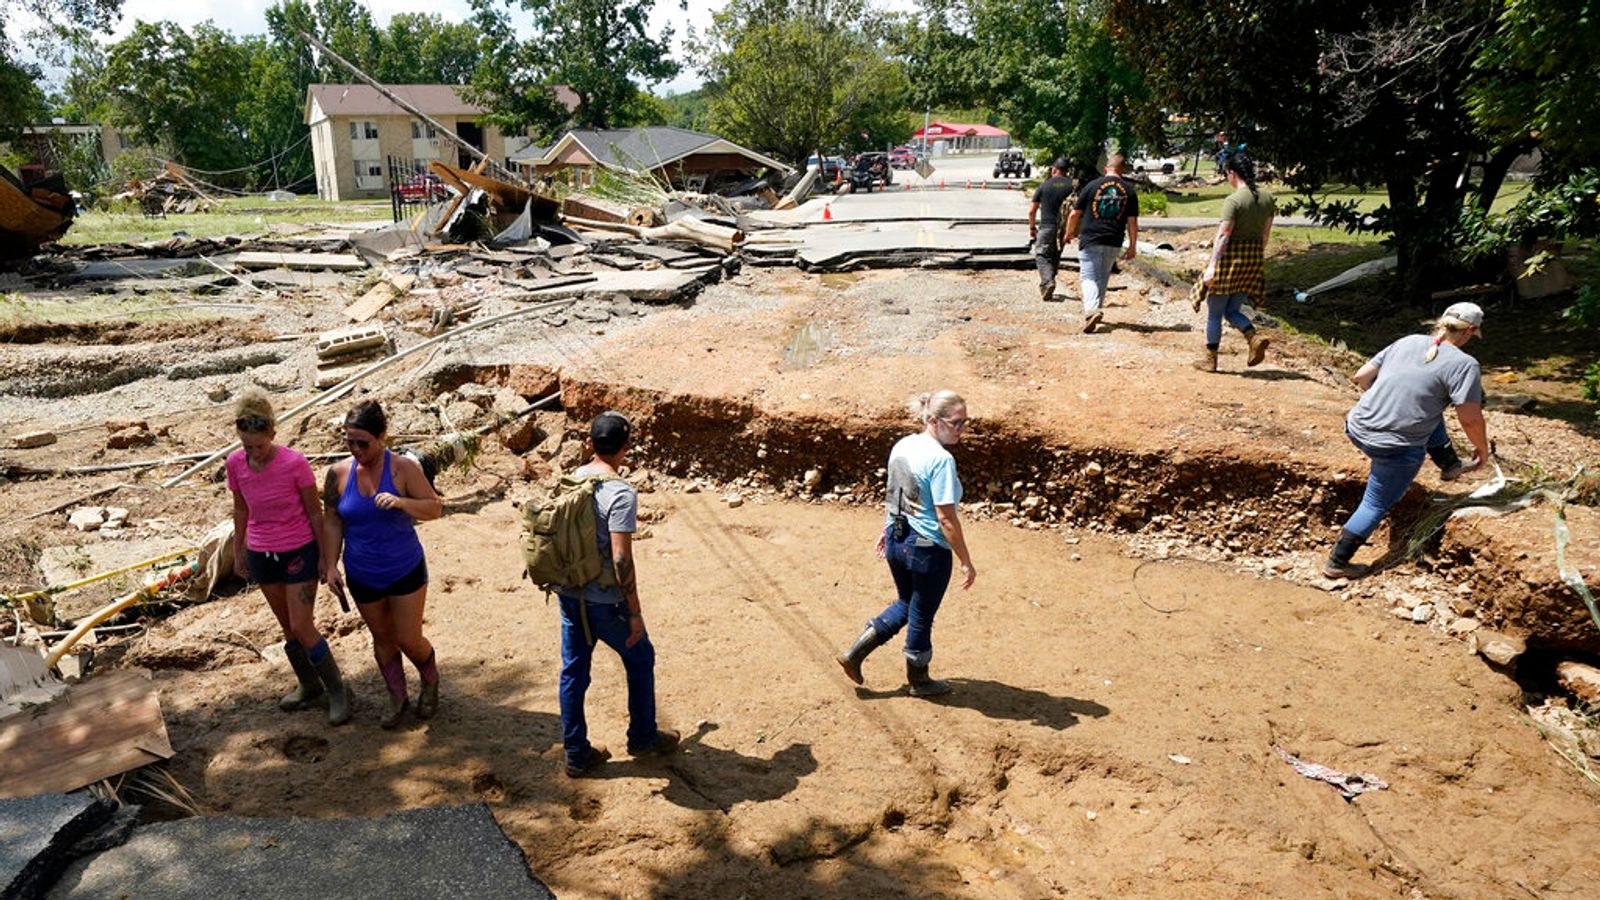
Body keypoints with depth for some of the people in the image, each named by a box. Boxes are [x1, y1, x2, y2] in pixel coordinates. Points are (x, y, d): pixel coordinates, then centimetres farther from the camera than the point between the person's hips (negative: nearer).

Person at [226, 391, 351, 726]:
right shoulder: (235, 464, -8)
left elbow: (314, 511, -11)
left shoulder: (294, 462, -20)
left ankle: (337, 691, 11)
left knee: (302, 628, -5)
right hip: (261, 555, 5)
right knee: (288, 627, 15)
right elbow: (241, 509, 7)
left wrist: (325, 557, -6)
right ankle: (310, 688, 31)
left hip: (299, 551, -4)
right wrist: (238, 552, 14)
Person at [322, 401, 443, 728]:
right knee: (382, 638, 16)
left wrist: (401, 502, -30)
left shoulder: (403, 468, -15)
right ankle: (397, 698, 33)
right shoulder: (339, 473, -7)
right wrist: (331, 566, -2)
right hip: (362, 576, 3)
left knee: (409, 639, 3)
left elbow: (434, 508, -12)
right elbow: (333, 522, 2)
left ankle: (430, 682, 33)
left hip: (405, 570, -3)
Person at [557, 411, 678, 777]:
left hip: (568, 594, 6)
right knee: (640, 659, 16)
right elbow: (621, 559, -24)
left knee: (573, 671, 15)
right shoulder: (621, 493, -21)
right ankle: (643, 738, 31)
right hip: (605, 602, -6)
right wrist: (634, 612, -16)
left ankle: (576, 754, 26)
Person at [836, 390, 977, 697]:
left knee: (905, 604, 27)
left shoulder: (902, 445, 2)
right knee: (921, 616, 12)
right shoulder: (941, 460, -23)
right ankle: (919, 681, 32)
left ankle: (855, 652, 21)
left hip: (896, 540, 8)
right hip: (928, 549, -7)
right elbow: (945, 518, -23)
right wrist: (966, 562, -16)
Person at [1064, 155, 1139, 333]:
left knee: (1088, 277, -3)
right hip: (1113, 242, 3)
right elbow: (1132, 222, 3)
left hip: (1090, 240, -3)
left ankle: (1091, 310, -25)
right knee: (1103, 278, 19)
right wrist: (1133, 246, 10)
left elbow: (1074, 214, 1)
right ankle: (1095, 309, 29)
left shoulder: (1092, 186, -2)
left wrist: (1069, 233, 17)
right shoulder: (1129, 190, 4)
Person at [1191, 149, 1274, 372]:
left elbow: (1223, 235, -20)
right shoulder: (1266, 198, 6)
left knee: (1214, 312, 7)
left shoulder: (1233, 200, -16)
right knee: (1232, 311, 17)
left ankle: (1210, 359, 14)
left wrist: (1212, 265, -21)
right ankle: (1254, 338, -8)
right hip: (1253, 259, 7)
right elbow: (1266, 232, 12)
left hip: (1230, 258, -7)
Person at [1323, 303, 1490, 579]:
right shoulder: (1463, 364, -10)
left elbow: (1361, 376, 12)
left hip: (1357, 428, 7)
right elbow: (1470, 419, -11)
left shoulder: (1408, 341, 8)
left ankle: (1450, 465, 43)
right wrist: (1482, 449, 8)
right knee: (1376, 504, 10)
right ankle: (1337, 563, 14)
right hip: (1394, 448, -6)